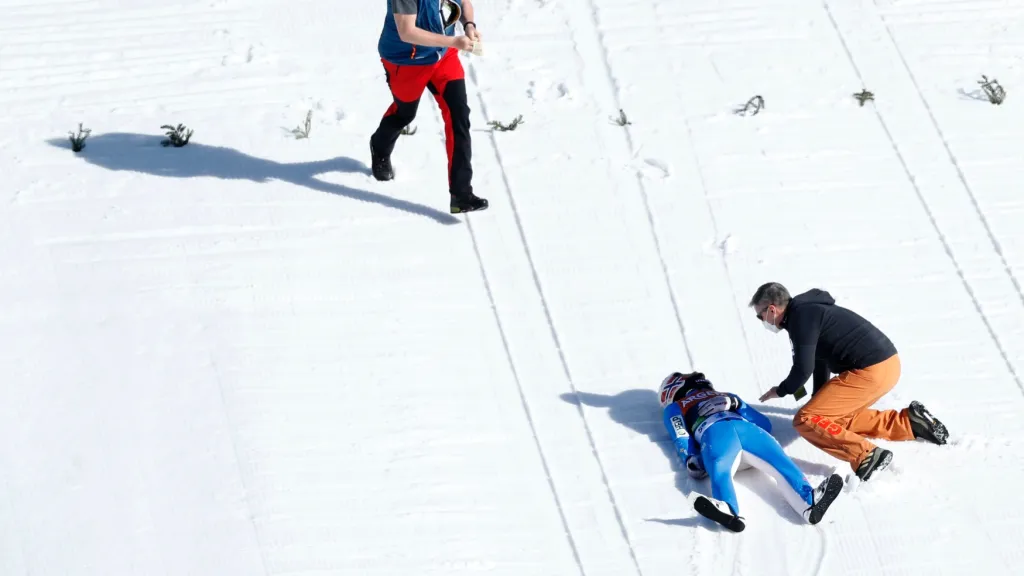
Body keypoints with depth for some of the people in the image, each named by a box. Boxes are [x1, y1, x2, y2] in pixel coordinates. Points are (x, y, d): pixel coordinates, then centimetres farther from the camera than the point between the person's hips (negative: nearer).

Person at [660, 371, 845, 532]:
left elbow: (765, 424, 28)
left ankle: (811, 503, -55)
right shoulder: (675, 409, 37)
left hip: (747, 429, 3)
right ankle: (727, 511, -70)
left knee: (781, 463, -28)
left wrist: (735, 404, 13)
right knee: (719, 472, -37)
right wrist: (692, 461, -8)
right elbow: (681, 439, 13)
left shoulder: (726, 398, 44)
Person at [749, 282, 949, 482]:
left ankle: (866, 457, -21)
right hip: (887, 362, 10)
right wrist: (820, 401, 41)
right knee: (840, 418, 27)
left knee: (805, 420, -8)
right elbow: (820, 359, 31)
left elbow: (803, 369, -13)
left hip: (871, 371, -10)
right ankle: (909, 422, 17)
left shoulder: (800, 317, -11)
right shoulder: (807, 311, 20)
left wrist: (781, 390, 7)